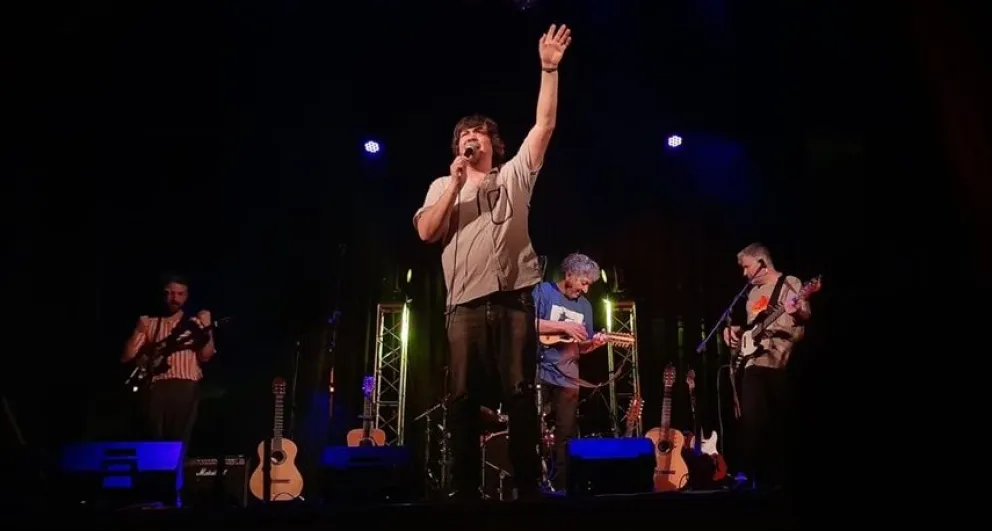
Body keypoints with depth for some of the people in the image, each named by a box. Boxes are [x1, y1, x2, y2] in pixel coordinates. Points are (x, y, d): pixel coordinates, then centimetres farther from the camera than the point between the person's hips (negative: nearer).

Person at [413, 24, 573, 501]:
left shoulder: (514, 175, 15)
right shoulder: (442, 186, 18)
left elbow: (545, 125, 7)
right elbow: (426, 232, 3)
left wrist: (549, 69, 1)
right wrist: (456, 184, -2)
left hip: (513, 300, -1)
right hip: (465, 305, 1)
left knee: (520, 395, -2)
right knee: (463, 398, 0)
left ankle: (528, 487, 5)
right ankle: (465, 490, 7)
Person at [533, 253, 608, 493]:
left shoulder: (584, 305, 14)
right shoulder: (543, 291, -3)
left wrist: (593, 343, -5)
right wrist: (563, 326, -16)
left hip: (568, 379, 5)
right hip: (538, 373, -5)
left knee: (566, 435, 6)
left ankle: (561, 486, 13)